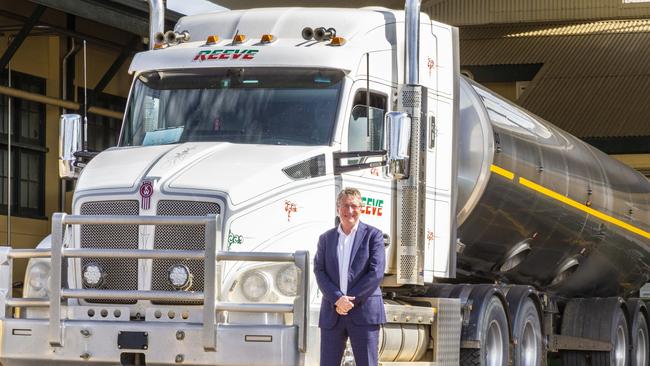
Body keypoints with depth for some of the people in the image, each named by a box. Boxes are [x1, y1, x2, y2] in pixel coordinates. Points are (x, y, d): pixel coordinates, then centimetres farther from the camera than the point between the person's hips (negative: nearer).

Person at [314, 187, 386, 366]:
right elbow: (319, 271, 3)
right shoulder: (326, 238, 14)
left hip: (364, 312, -3)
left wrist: (351, 300, -11)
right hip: (332, 314, 3)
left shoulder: (373, 235, 3)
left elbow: (376, 272, -7)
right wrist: (337, 299, -14)